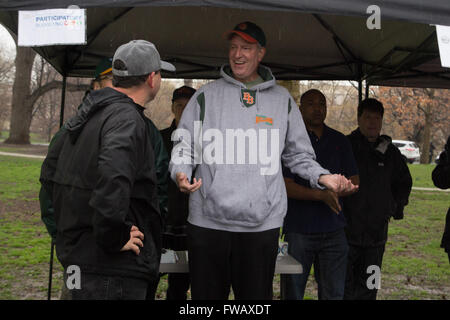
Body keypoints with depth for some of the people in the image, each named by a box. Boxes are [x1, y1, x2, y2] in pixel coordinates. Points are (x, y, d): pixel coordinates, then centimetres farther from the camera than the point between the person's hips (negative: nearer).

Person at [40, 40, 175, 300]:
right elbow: (113, 180, -36)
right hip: (113, 269, -10)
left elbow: (49, 173, 22)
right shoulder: (127, 119, -17)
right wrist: (115, 239, -24)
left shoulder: (85, 115, 13)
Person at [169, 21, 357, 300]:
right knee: (207, 293, 8)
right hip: (207, 221, 0)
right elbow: (184, 146, 8)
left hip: (262, 224, 1)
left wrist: (322, 177, -1)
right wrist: (180, 172, -13)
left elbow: (298, 154, 16)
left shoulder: (282, 99, 11)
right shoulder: (207, 95, 7)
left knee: (257, 295, 9)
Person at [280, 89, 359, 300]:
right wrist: (321, 195, -23)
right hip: (298, 229, -3)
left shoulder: (339, 141, 11)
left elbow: (354, 183, 10)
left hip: (333, 229, 3)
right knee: (292, 293, 5)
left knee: (334, 294, 6)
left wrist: (334, 191, -11)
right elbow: (285, 186, -10)